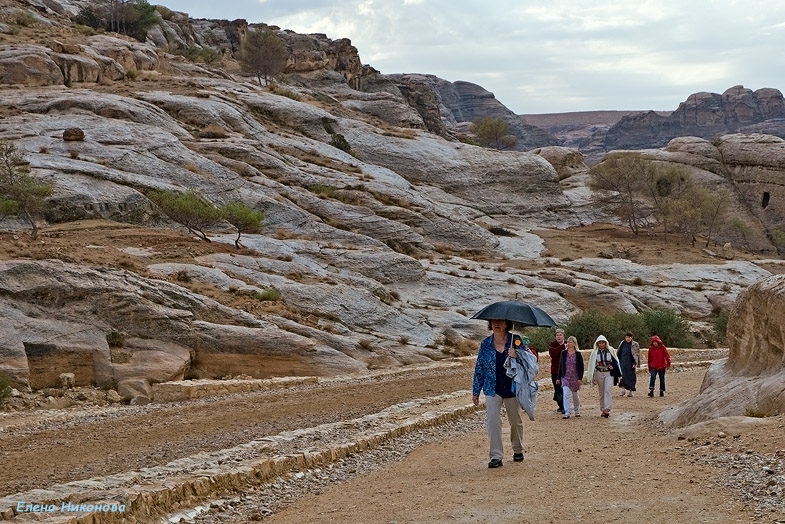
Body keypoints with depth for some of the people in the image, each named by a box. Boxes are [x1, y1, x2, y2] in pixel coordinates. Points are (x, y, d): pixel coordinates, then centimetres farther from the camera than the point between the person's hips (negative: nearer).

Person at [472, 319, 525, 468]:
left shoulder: (516, 340, -2)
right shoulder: (486, 343, 2)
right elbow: (479, 368, 6)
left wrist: (516, 356, -22)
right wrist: (476, 391, 5)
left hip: (512, 388, 0)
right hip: (493, 390, 0)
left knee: (516, 421, 13)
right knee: (492, 420, -12)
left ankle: (518, 450, 34)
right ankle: (496, 456, -10)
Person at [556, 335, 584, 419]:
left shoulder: (578, 354, -4)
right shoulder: (563, 353, 2)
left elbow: (581, 367, -2)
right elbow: (560, 366, 7)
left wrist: (580, 378, -10)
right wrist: (559, 378, 6)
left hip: (575, 377, -1)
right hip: (565, 377, 1)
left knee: (575, 395, 12)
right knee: (565, 394, -13)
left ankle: (577, 411, 32)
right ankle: (567, 413, -14)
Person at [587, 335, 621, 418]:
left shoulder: (611, 350, -1)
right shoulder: (595, 352, 0)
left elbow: (615, 361, 5)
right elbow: (592, 364, 4)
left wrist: (617, 374, 4)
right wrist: (592, 377, 4)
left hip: (609, 373, -2)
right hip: (599, 373, 2)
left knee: (608, 390, -16)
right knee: (601, 393, 8)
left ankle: (607, 409, -22)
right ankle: (602, 410, 18)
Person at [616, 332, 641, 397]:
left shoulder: (635, 344, -2)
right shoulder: (622, 343, 10)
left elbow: (637, 354, -3)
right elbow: (618, 353, 19)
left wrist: (635, 363, -10)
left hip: (630, 363, -3)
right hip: (622, 362, 3)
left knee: (630, 377, 2)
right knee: (622, 376, -7)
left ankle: (630, 391, 10)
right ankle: (623, 390, -4)